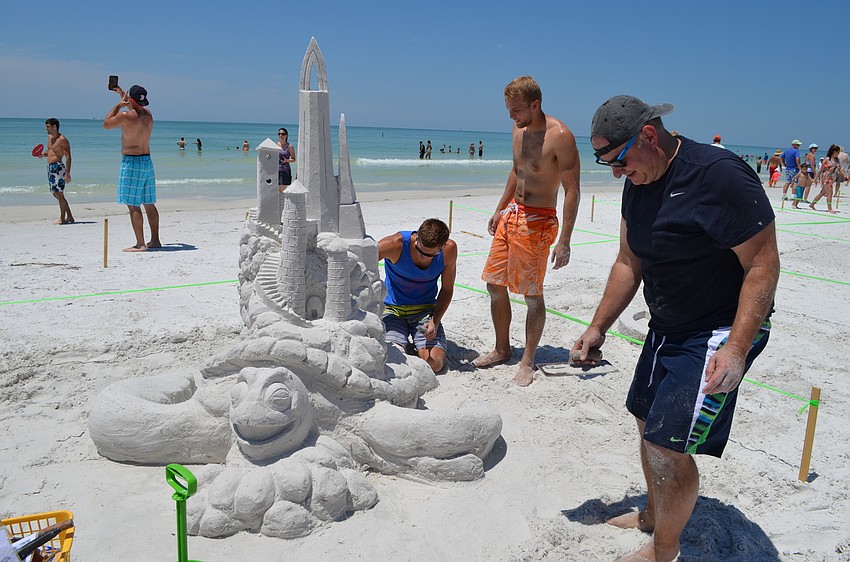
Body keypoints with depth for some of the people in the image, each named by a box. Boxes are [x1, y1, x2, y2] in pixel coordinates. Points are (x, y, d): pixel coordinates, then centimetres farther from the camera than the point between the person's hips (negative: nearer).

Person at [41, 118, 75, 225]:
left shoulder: (62, 139, -12)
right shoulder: (49, 137, 15)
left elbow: (68, 157, -16)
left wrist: (67, 173, -22)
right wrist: (43, 154, 5)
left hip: (58, 167, -10)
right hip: (50, 167, 10)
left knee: (59, 194, -7)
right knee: (55, 194, 12)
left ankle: (62, 219, 1)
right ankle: (70, 217, 19)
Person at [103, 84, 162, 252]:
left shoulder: (125, 116, -14)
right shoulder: (148, 114, 7)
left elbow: (106, 124, 4)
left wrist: (118, 105, 9)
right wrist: (122, 94, 42)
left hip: (131, 163, -7)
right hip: (147, 161, 8)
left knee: (133, 205, -6)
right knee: (149, 204, 12)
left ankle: (140, 244, -7)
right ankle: (155, 240, 16)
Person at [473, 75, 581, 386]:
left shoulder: (560, 136, -17)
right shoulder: (520, 130, 7)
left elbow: (572, 191, -17)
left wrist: (564, 241, -21)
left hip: (537, 222, -8)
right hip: (511, 215, 8)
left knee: (533, 295, -1)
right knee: (494, 284, 11)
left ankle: (527, 362, 13)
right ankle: (502, 349, 27)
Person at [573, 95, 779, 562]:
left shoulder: (720, 175, -24)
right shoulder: (638, 184, 2)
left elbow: (764, 264, -23)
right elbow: (629, 263, 11)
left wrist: (736, 348, -29)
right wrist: (598, 327, 10)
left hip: (721, 334, -8)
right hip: (666, 329, 9)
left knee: (667, 446, -9)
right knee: (648, 423, 18)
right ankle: (653, 515, 42)